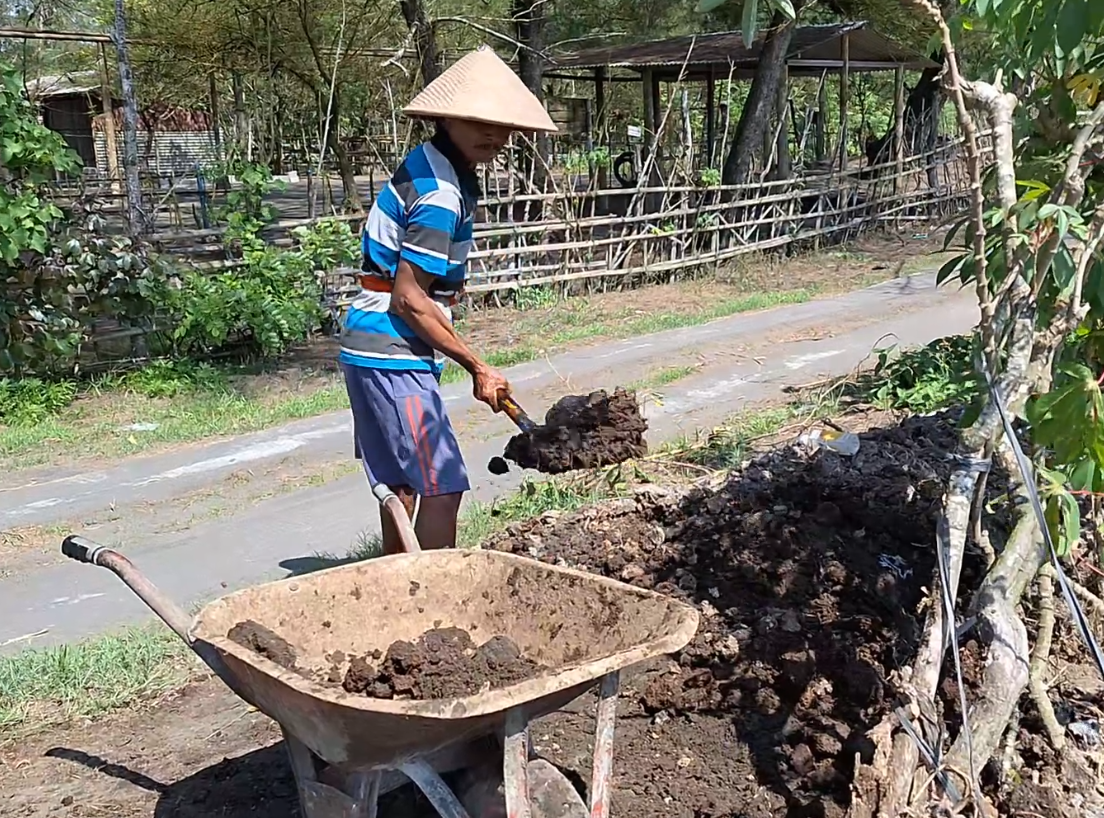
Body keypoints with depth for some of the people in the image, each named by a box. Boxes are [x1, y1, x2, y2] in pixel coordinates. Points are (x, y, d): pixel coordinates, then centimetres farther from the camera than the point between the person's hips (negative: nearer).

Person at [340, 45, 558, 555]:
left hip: (375, 350, 10)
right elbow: (408, 299, -21)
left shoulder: (427, 165, 10)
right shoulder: (441, 194, -20)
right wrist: (477, 368, -15)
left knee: (404, 483, 18)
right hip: (393, 355, -10)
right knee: (441, 487, -8)